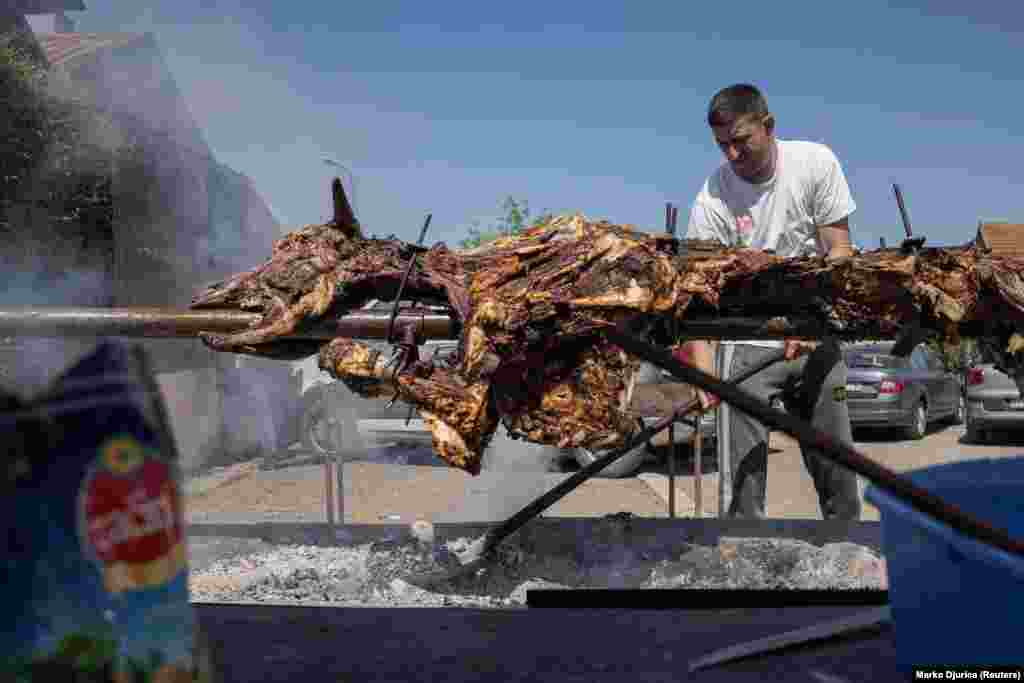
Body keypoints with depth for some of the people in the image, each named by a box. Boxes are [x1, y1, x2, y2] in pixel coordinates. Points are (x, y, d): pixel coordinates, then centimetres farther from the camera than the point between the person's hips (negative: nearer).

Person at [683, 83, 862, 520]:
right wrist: (704, 372, -31)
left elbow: (839, 251, -6)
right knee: (744, 467, -7)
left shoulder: (815, 162, -8)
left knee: (835, 461, 7)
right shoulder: (712, 200, -14)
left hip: (817, 336, 2)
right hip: (749, 340, -2)